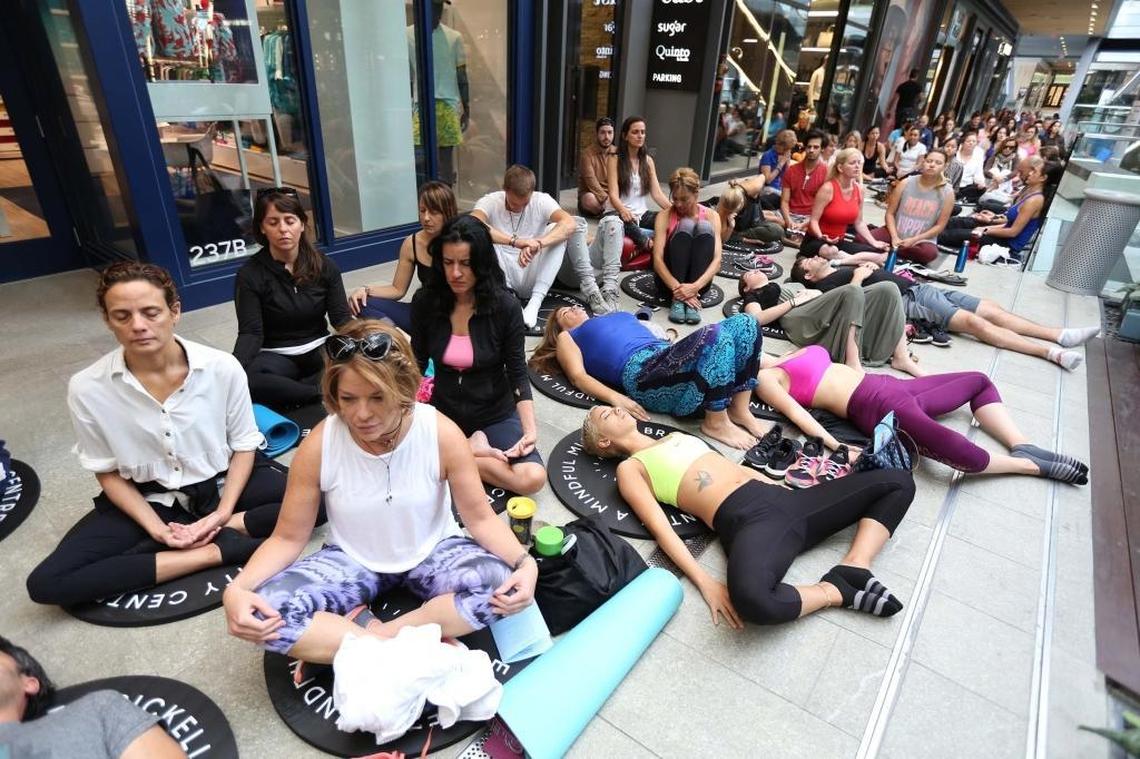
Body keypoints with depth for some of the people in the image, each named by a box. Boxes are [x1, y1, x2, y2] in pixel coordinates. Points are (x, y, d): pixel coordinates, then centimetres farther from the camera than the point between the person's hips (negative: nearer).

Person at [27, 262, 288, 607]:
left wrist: (224, 512, -16)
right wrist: (156, 528, -14)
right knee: (46, 583, -19)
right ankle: (213, 551, -20)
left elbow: (243, 445, -5)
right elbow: (107, 471, -2)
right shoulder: (87, 388, -14)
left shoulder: (222, 368, -17)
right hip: (149, 499, 2)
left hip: (224, 483, -1)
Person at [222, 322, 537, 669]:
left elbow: (480, 517, -13)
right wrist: (236, 590, -27)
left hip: (432, 553, 0)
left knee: (501, 585, -30)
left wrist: (525, 562, -30)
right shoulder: (318, 446, -19)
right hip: (354, 561, 1)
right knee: (263, 611, -25)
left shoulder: (443, 434, -22)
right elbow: (287, 538, -9)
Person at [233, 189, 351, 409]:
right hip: (277, 356, -2)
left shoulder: (324, 265, 1)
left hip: (320, 349, 2)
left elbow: (341, 317, -5)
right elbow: (251, 333, -12)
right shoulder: (250, 275, -6)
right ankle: (318, 392, -24)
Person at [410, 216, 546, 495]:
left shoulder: (505, 306, -15)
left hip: (496, 415, -1)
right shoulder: (425, 301, -9)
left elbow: (517, 373, -10)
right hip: (443, 413, 1)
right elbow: (417, 364, 3)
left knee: (532, 479, -24)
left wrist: (530, 428, -23)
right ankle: (472, 449, -4)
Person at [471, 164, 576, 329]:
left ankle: (535, 302, -29)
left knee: (558, 230, -20)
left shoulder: (542, 201, -6)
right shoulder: (490, 202, -9)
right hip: (501, 278, -1)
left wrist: (538, 243, -42)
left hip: (532, 278, 1)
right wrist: (514, 241, -43)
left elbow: (570, 224, -26)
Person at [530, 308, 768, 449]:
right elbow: (578, 376, 6)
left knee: (744, 322, -10)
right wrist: (616, 398, -14)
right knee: (716, 335, -29)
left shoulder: (620, 316, 40)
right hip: (643, 370, -6)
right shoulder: (567, 338, 23)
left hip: (671, 359, 7)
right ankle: (716, 422, -16)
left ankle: (739, 409, -8)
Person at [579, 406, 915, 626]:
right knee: (751, 599, -41)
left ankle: (853, 567, -6)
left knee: (897, 481, 7)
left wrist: (785, 485, 20)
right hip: (743, 520, -7)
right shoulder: (629, 469, 7)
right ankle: (837, 590, -11)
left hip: (778, 497, 8)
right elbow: (661, 529, -6)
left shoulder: (676, 437, 30)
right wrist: (705, 582, -19)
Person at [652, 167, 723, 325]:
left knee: (704, 227, -21)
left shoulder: (711, 216, -2)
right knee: (685, 226, -22)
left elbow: (717, 260, -13)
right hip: (670, 279, -1)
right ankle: (677, 298, -30)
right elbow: (657, 259, -17)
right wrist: (677, 288, -33)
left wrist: (695, 286, -31)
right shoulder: (664, 217, -5)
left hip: (697, 282, 1)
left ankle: (692, 297, -29)